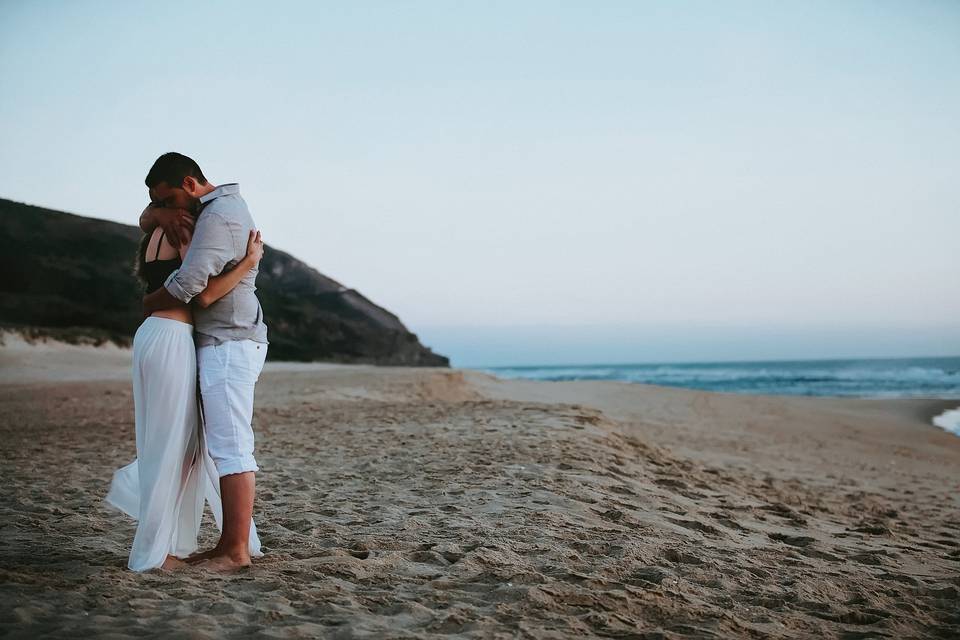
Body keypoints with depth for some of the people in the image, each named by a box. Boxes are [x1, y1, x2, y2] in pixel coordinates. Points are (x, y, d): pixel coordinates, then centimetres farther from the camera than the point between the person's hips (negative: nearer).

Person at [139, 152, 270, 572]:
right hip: (228, 345, 11)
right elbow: (145, 219, 24)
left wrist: (149, 303, -3)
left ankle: (238, 550, -7)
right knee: (226, 447, 9)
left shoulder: (217, 218, -15)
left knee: (230, 447, -10)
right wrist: (159, 215, -2)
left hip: (228, 345, -11)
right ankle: (228, 544, 13)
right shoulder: (222, 204, 18)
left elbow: (186, 285, -24)